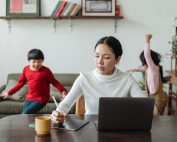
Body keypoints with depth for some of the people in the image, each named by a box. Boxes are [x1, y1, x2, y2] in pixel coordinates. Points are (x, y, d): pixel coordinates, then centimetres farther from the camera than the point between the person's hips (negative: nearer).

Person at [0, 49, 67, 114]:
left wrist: (63, 91, -22)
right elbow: (21, 83, 12)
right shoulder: (26, 69, 2)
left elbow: (54, 82, -6)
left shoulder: (46, 71, -11)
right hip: (29, 98, 6)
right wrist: (9, 93, 12)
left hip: (41, 99, -5)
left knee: (25, 115, -18)